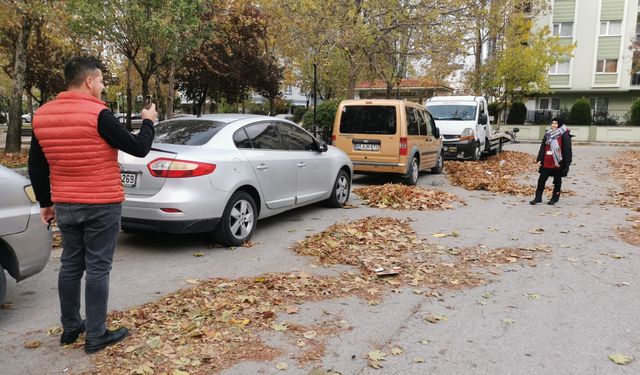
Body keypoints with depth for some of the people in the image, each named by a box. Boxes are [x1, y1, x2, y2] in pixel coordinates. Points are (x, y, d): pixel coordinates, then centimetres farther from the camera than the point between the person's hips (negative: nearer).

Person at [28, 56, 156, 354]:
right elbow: (139, 148, -11)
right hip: (102, 205, -6)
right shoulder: (98, 115, -16)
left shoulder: (41, 115, 5)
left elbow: (36, 167, 11)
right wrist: (148, 122, 7)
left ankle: (70, 328, 27)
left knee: (70, 265, 16)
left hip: (65, 206, 6)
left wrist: (45, 202, 20)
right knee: (97, 268, 1)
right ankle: (96, 336, 8)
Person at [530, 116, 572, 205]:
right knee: (541, 180, 2)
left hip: (558, 162, -5)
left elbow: (567, 149, -10)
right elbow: (543, 147, 13)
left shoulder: (564, 135, -7)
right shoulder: (547, 134, 10)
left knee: (557, 181, 9)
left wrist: (566, 163, -14)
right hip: (546, 162, 5)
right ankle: (538, 198, 7)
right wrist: (540, 159, 7)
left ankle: (555, 198, 19)